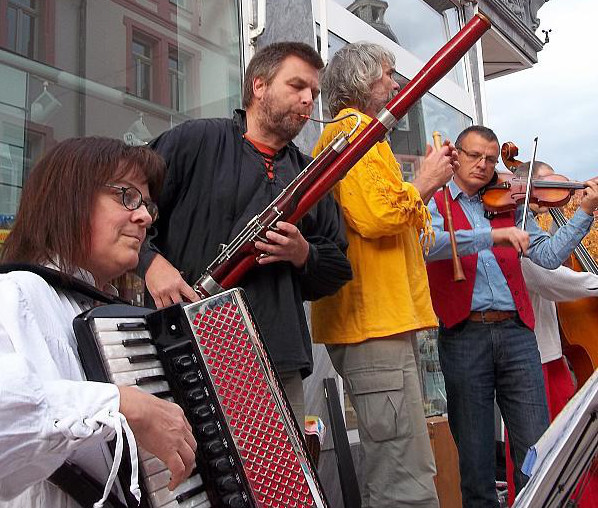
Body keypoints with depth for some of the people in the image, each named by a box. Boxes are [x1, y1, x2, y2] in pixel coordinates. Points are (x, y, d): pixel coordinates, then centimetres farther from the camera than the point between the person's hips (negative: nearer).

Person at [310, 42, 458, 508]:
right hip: (375, 317, -11)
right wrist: (424, 182, -5)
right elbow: (374, 216, -21)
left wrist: (426, 183, 17)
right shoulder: (353, 129, -5)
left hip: (385, 317, 11)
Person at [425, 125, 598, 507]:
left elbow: (549, 255, 10)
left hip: (516, 333, 3)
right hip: (464, 336, -3)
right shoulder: (434, 203, 6)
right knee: (475, 455, 7)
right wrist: (494, 235, -23)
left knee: (537, 447, 4)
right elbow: (427, 244, -17)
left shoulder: (508, 205, 17)